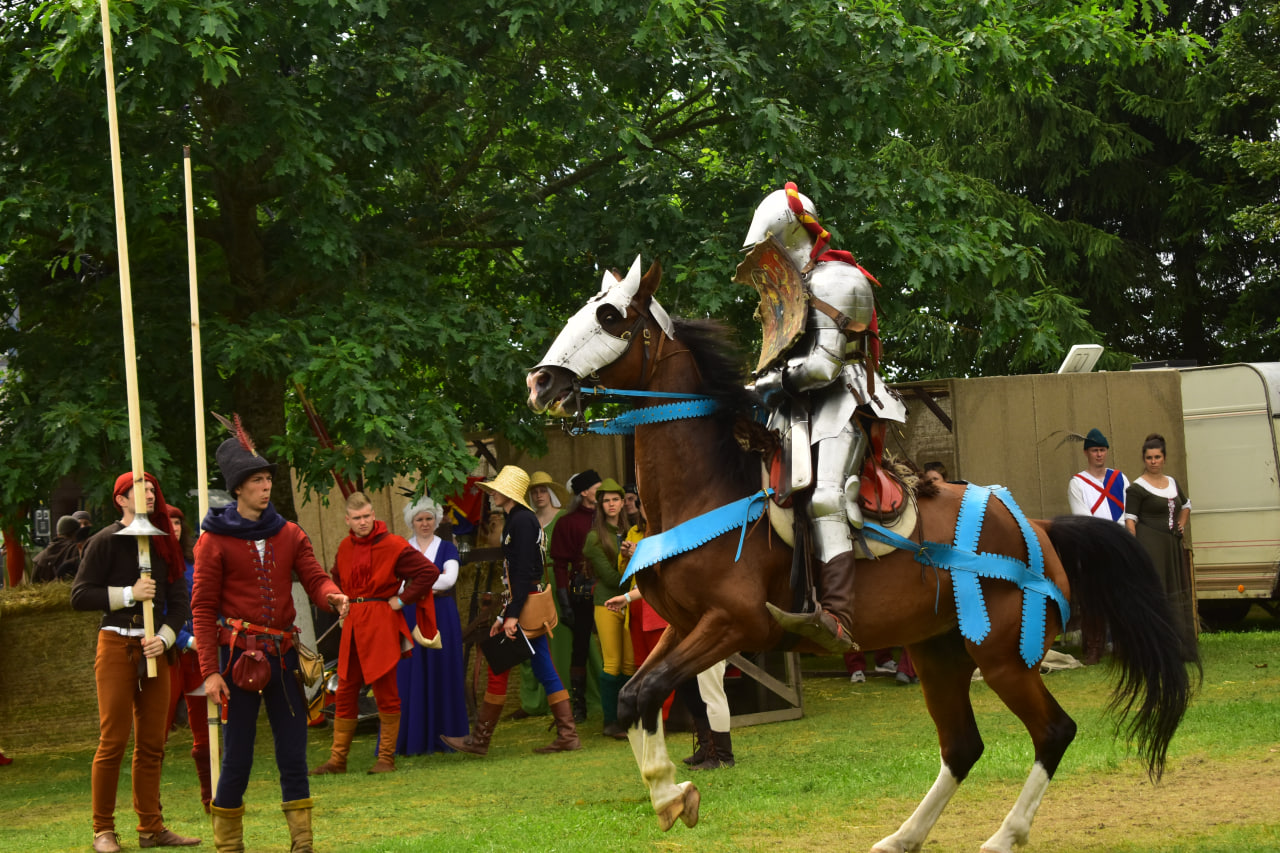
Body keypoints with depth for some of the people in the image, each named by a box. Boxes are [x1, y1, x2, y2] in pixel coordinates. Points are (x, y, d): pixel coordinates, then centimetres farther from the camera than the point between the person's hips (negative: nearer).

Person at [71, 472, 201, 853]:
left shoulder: (164, 543, 12)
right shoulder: (106, 541, -2)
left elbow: (180, 600, 10)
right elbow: (80, 595, -8)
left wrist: (165, 638, -6)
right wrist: (129, 593, -13)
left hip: (153, 647, 5)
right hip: (116, 645, -5)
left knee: (152, 743, 6)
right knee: (113, 741, -6)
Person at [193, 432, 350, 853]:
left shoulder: (289, 534, 9)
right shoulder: (214, 541, -4)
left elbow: (314, 578, 2)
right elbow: (203, 609, -5)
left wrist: (332, 596, -23)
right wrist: (210, 672, -11)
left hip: (283, 657, 4)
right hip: (239, 655, -4)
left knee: (293, 755, 5)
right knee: (237, 759, -2)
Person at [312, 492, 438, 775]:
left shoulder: (393, 546, -9)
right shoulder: (345, 547, 10)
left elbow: (429, 571, -11)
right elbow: (336, 579, 31)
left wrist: (402, 600, -9)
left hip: (382, 622, -6)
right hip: (352, 624, 6)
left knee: (385, 690, -2)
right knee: (345, 691, 7)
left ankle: (386, 758, 6)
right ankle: (337, 759, 12)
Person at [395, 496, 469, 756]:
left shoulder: (447, 548, 8)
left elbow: (450, 579, -9)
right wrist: (430, 586, -14)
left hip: (442, 618, 0)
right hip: (411, 617, 0)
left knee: (442, 674, 0)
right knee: (411, 675, -4)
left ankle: (444, 737, 5)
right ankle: (413, 739, -4)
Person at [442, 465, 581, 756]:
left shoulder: (522, 520, -14)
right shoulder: (515, 520, 17)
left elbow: (524, 571, -20)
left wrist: (512, 615, -23)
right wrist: (503, 617, 21)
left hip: (525, 605, -10)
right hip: (531, 609, 10)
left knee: (499, 670, -4)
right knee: (545, 671, 8)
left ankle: (479, 740, 2)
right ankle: (568, 735, 7)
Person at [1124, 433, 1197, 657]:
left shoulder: (1172, 483, 14)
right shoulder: (1137, 489, -7)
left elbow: (1186, 504, 33)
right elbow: (1130, 520, -12)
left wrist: (1182, 524, 15)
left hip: (1172, 546, 7)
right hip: (1150, 545, -7)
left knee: (1176, 593, 10)